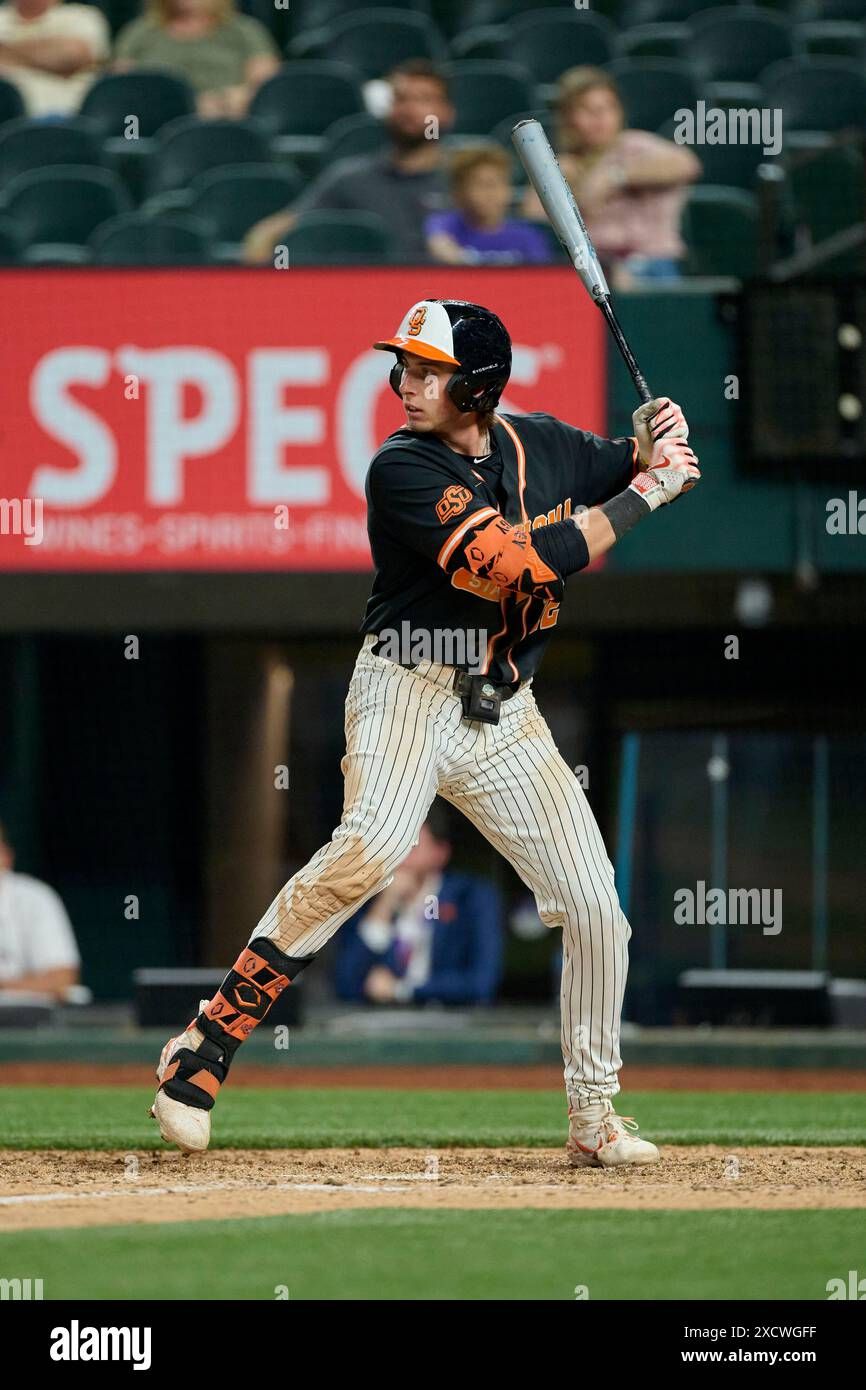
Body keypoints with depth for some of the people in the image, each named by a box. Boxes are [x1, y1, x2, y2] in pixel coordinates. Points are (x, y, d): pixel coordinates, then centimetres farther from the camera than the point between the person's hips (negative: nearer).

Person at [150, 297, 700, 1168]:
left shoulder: (545, 446, 6)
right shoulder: (403, 469, -12)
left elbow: (636, 471, 25)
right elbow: (517, 563, -22)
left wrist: (656, 442, 0)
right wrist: (642, 494, -16)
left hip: (505, 715, 6)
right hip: (410, 694, -6)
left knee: (595, 908, 2)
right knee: (370, 850, -32)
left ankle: (593, 1118, 17)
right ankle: (208, 1045, -27)